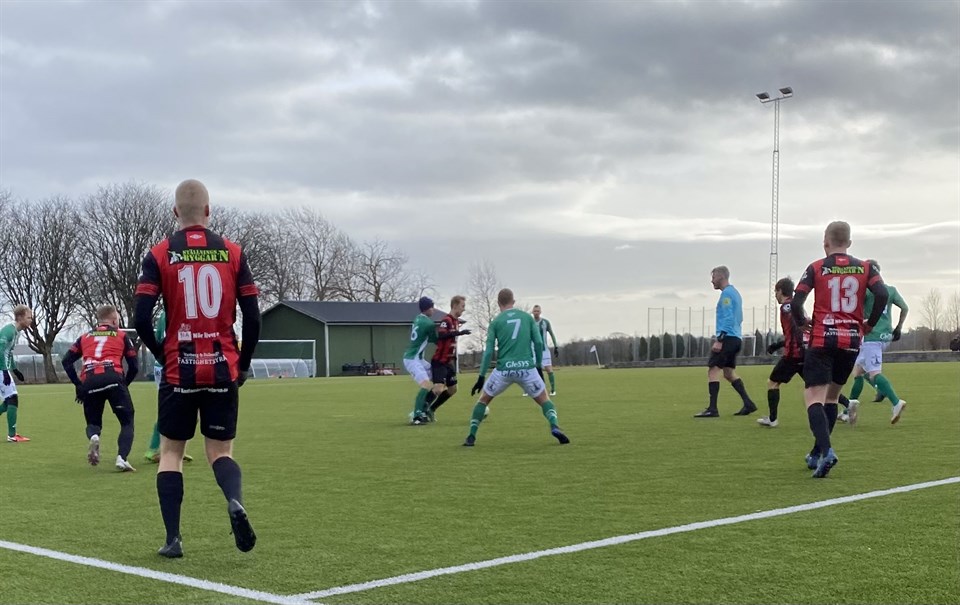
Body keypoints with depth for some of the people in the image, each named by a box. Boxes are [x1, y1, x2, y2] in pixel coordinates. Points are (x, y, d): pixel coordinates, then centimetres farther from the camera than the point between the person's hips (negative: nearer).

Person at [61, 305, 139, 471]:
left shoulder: (85, 337, 27)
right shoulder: (121, 336, 20)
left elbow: (66, 361, 18)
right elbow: (134, 366, 14)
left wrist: (78, 385, 18)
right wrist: (124, 384, 28)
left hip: (89, 383, 3)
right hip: (113, 379, -3)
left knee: (93, 423, 21)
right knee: (127, 422, 10)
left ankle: (94, 437, -15)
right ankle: (122, 458, -13)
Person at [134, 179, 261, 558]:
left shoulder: (159, 255, -2)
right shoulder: (232, 253, 2)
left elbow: (141, 319, -8)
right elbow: (252, 318, 0)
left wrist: (162, 355, 8)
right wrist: (243, 365, 12)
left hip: (179, 372, -1)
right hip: (223, 371, 1)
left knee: (171, 452, 13)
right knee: (220, 451, 12)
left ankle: (173, 539, 7)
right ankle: (235, 501, -19)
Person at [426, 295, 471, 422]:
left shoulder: (456, 321, 12)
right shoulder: (446, 320, -16)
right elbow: (440, 335, -34)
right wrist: (459, 332, -41)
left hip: (449, 362, 9)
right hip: (439, 361, -9)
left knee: (452, 389, 13)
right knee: (439, 388, -18)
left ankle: (431, 409, 25)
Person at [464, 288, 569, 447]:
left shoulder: (496, 322, 6)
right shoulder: (527, 317, 10)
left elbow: (488, 351, 2)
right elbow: (538, 343, 4)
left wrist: (481, 377, 4)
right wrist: (538, 365, 15)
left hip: (504, 369, 0)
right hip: (527, 368, 0)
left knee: (483, 400, 18)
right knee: (544, 400, 15)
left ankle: (471, 437, 9)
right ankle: (554, 427, -12)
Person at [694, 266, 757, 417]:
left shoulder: (726, 293, -10)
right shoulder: (735, 293, 20)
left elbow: (728, 319, -18)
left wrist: (719, 340, -21)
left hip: (728, 337, -10)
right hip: (736, 338, 10)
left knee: (713, 370, -10)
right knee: (729, 372, 14)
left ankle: (712, 409, -15)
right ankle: (748, 404, 8)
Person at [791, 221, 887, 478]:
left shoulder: (816, 268, -1)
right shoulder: (865, 268, 6)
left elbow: (796, 303, -9)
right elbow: (882, 295, -8)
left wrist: (802, 321, 11)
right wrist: (870, 324, 6)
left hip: (822, 341, -4)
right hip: (852, 341, 4)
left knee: (814, 398, -7)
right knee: (832, 396, 19)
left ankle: (826, 450, -29)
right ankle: (817, 454, 23)